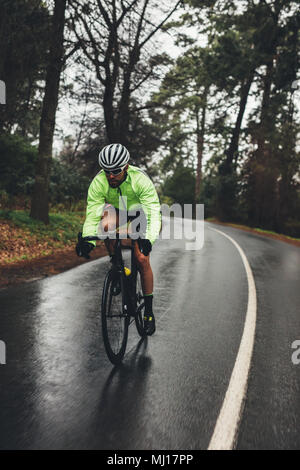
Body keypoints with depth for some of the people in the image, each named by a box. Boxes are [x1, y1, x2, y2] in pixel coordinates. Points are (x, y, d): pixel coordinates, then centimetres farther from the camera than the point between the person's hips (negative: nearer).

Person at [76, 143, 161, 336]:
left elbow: (154, 213, -41)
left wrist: (148, 239, -56)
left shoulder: (141, 180, -35)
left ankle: (149, 311, 1)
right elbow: (92, 215, -27)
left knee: (142, 260, -14)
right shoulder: (99, 182, -27)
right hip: (117, 210, 2)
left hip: (140, 213, -2)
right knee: (106, 224, -35)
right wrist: (87, 240, -44)